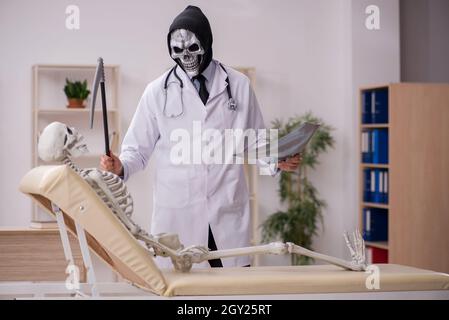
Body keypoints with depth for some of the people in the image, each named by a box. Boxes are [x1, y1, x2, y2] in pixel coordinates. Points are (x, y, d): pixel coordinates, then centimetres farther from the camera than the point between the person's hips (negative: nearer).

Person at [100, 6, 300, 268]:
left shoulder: (239, 85, 6)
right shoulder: (158, 91, 4)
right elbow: (139, 149, 8)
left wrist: (278, 160, -4)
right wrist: (121, 166, -12)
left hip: (228, 213, 1)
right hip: (178, 215, 0)